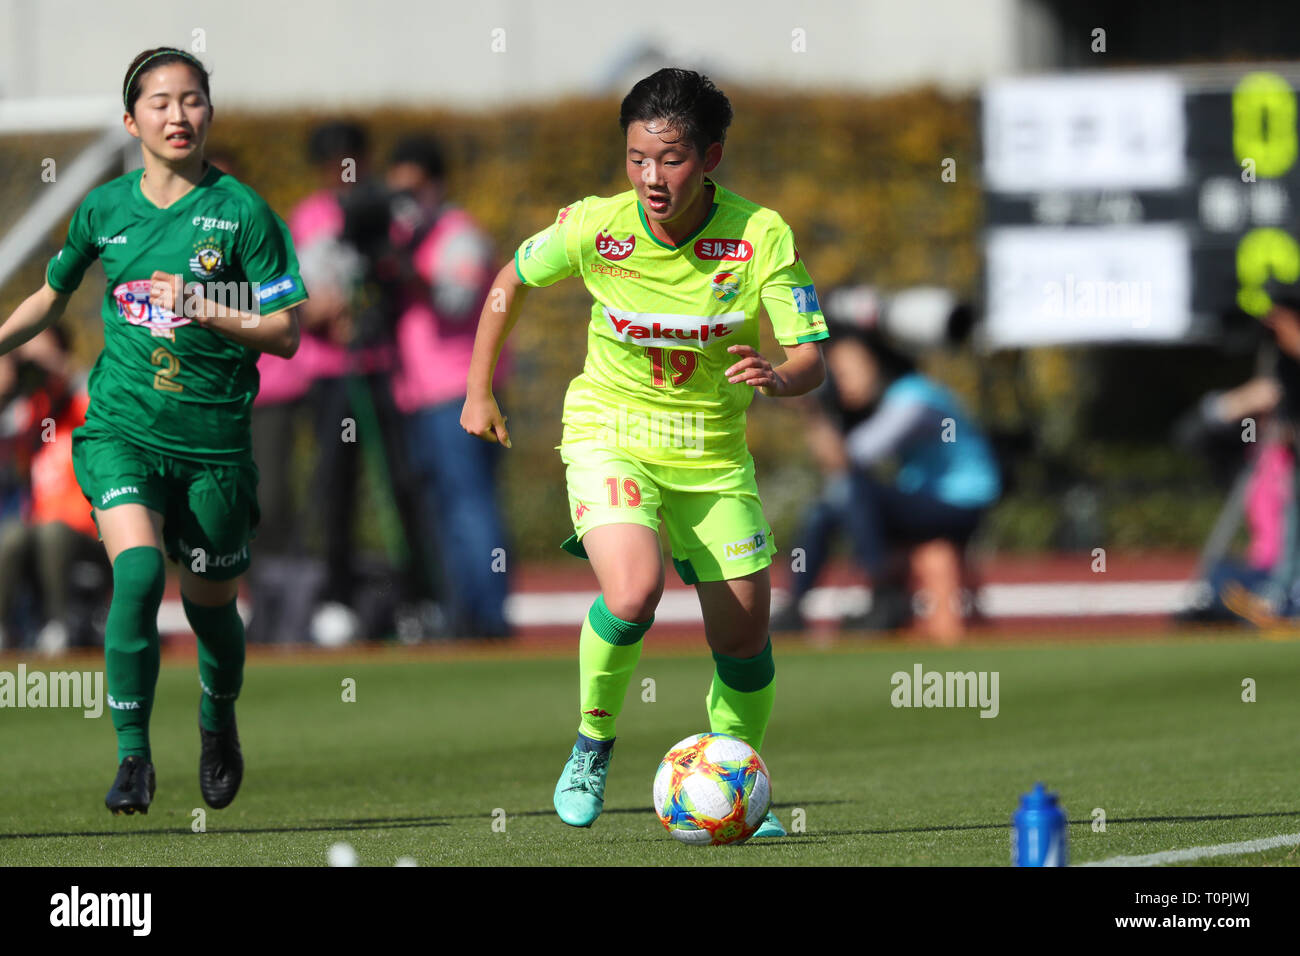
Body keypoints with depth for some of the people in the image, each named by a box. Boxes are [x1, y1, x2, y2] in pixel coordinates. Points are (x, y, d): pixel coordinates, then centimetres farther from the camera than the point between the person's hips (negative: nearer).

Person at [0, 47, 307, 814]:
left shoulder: (241, 211, -5)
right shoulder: (105, 209, 4)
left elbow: (285, 333, -7)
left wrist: (202, 309, -19)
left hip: (214, 440, -1)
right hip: (123, 429, 1)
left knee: (211, 603, 11)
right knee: (138, 574, -22)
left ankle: (219, 720, 43)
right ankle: (133, 757, -11)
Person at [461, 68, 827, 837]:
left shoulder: (761, 236, -18)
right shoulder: (596, 227, -16)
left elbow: (812, 361, -19)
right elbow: (512, 282, 4)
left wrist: (776, 377, -42)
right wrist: (479, 393, 9)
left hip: (715, 453, 2)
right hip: (611, 434, -2)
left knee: (744, 637, 4)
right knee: (633, 593, -27)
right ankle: (592, 745, -1)